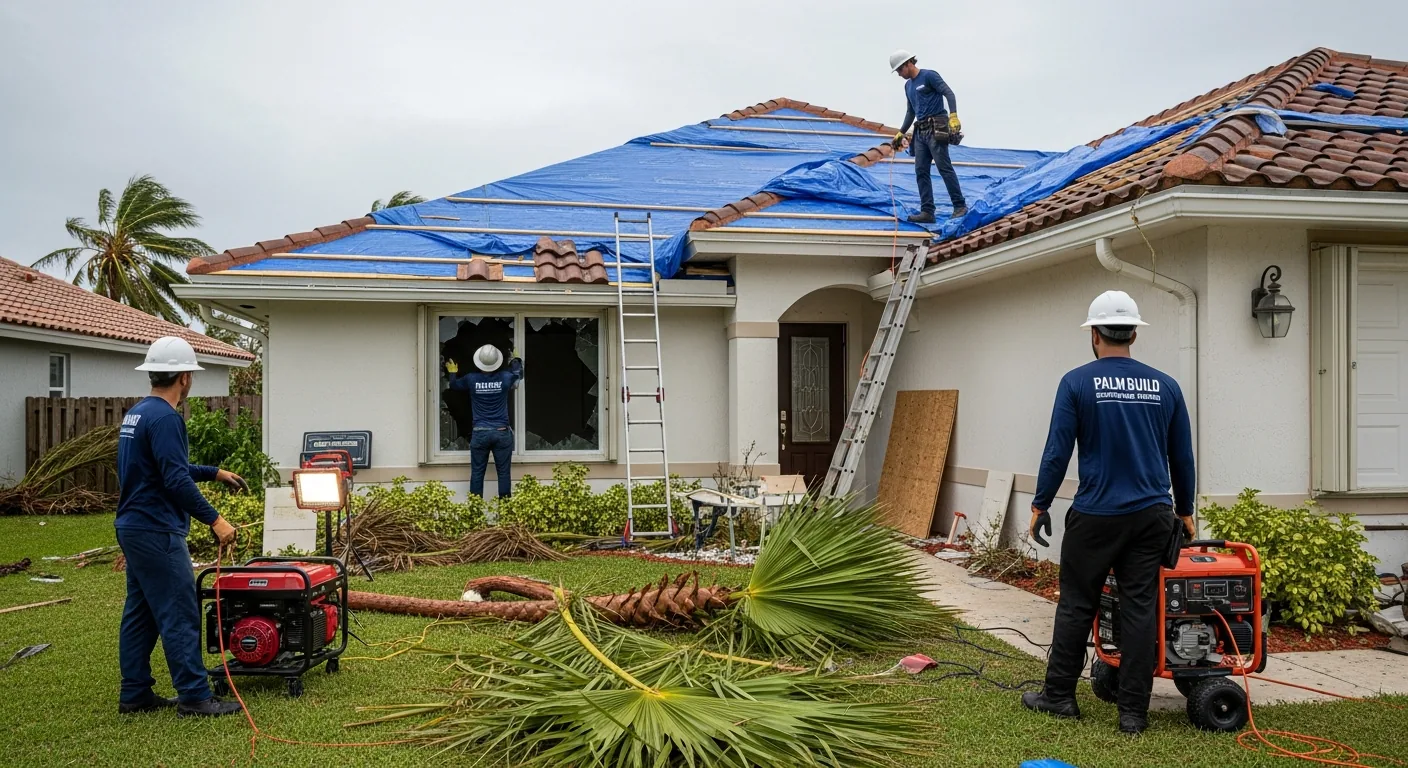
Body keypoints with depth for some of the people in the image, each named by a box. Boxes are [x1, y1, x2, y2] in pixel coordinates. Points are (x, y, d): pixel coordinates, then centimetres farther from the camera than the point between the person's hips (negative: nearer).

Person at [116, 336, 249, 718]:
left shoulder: (135, 414, 14)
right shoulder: (165, 418, -18)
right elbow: (176, 481, -25)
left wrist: (215, 473, 26)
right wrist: (214, 519, -21)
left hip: (133, 527, 10)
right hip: (157, 532, -10)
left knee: (140, 614, 14)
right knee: (180, 616, -6)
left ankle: (135, 694, 19)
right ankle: (194, 696, -2)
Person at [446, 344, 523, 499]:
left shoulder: (471, 379, -3)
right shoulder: (505, 378, -3)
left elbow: (454, 384, 19)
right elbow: (518, 372, 22)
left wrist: (453, 372, 41)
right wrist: (515, 360, 44)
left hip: (480, 433, 0)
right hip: (502, 433, 0)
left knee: (477, 473, 6)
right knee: (504, 473, 4)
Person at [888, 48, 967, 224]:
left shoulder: (929, 76, -5)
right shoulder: (908, 85, 19)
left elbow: (949, 93, -13)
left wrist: (953, 116, -25)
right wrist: (901, 133, 25)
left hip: (936, 129, -8)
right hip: (920, 132, 8)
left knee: (945, 168, -8)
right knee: (921, 171, 2)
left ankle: (960, 206, -1)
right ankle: (927, 212, 3)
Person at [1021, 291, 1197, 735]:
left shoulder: (1077, 382, -6)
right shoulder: (1165, 386, 5)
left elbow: (1057, 451, -7)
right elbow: (1182, 457, 11)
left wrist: (1041, 504, 3)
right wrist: (1185, 511, 23)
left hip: (1096, 515, -3)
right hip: (1152, 515, 3)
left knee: (1076, 606, 8)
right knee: (1141, 609, 5)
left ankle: (1059, 695, 19)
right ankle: (1134, 712, 9)